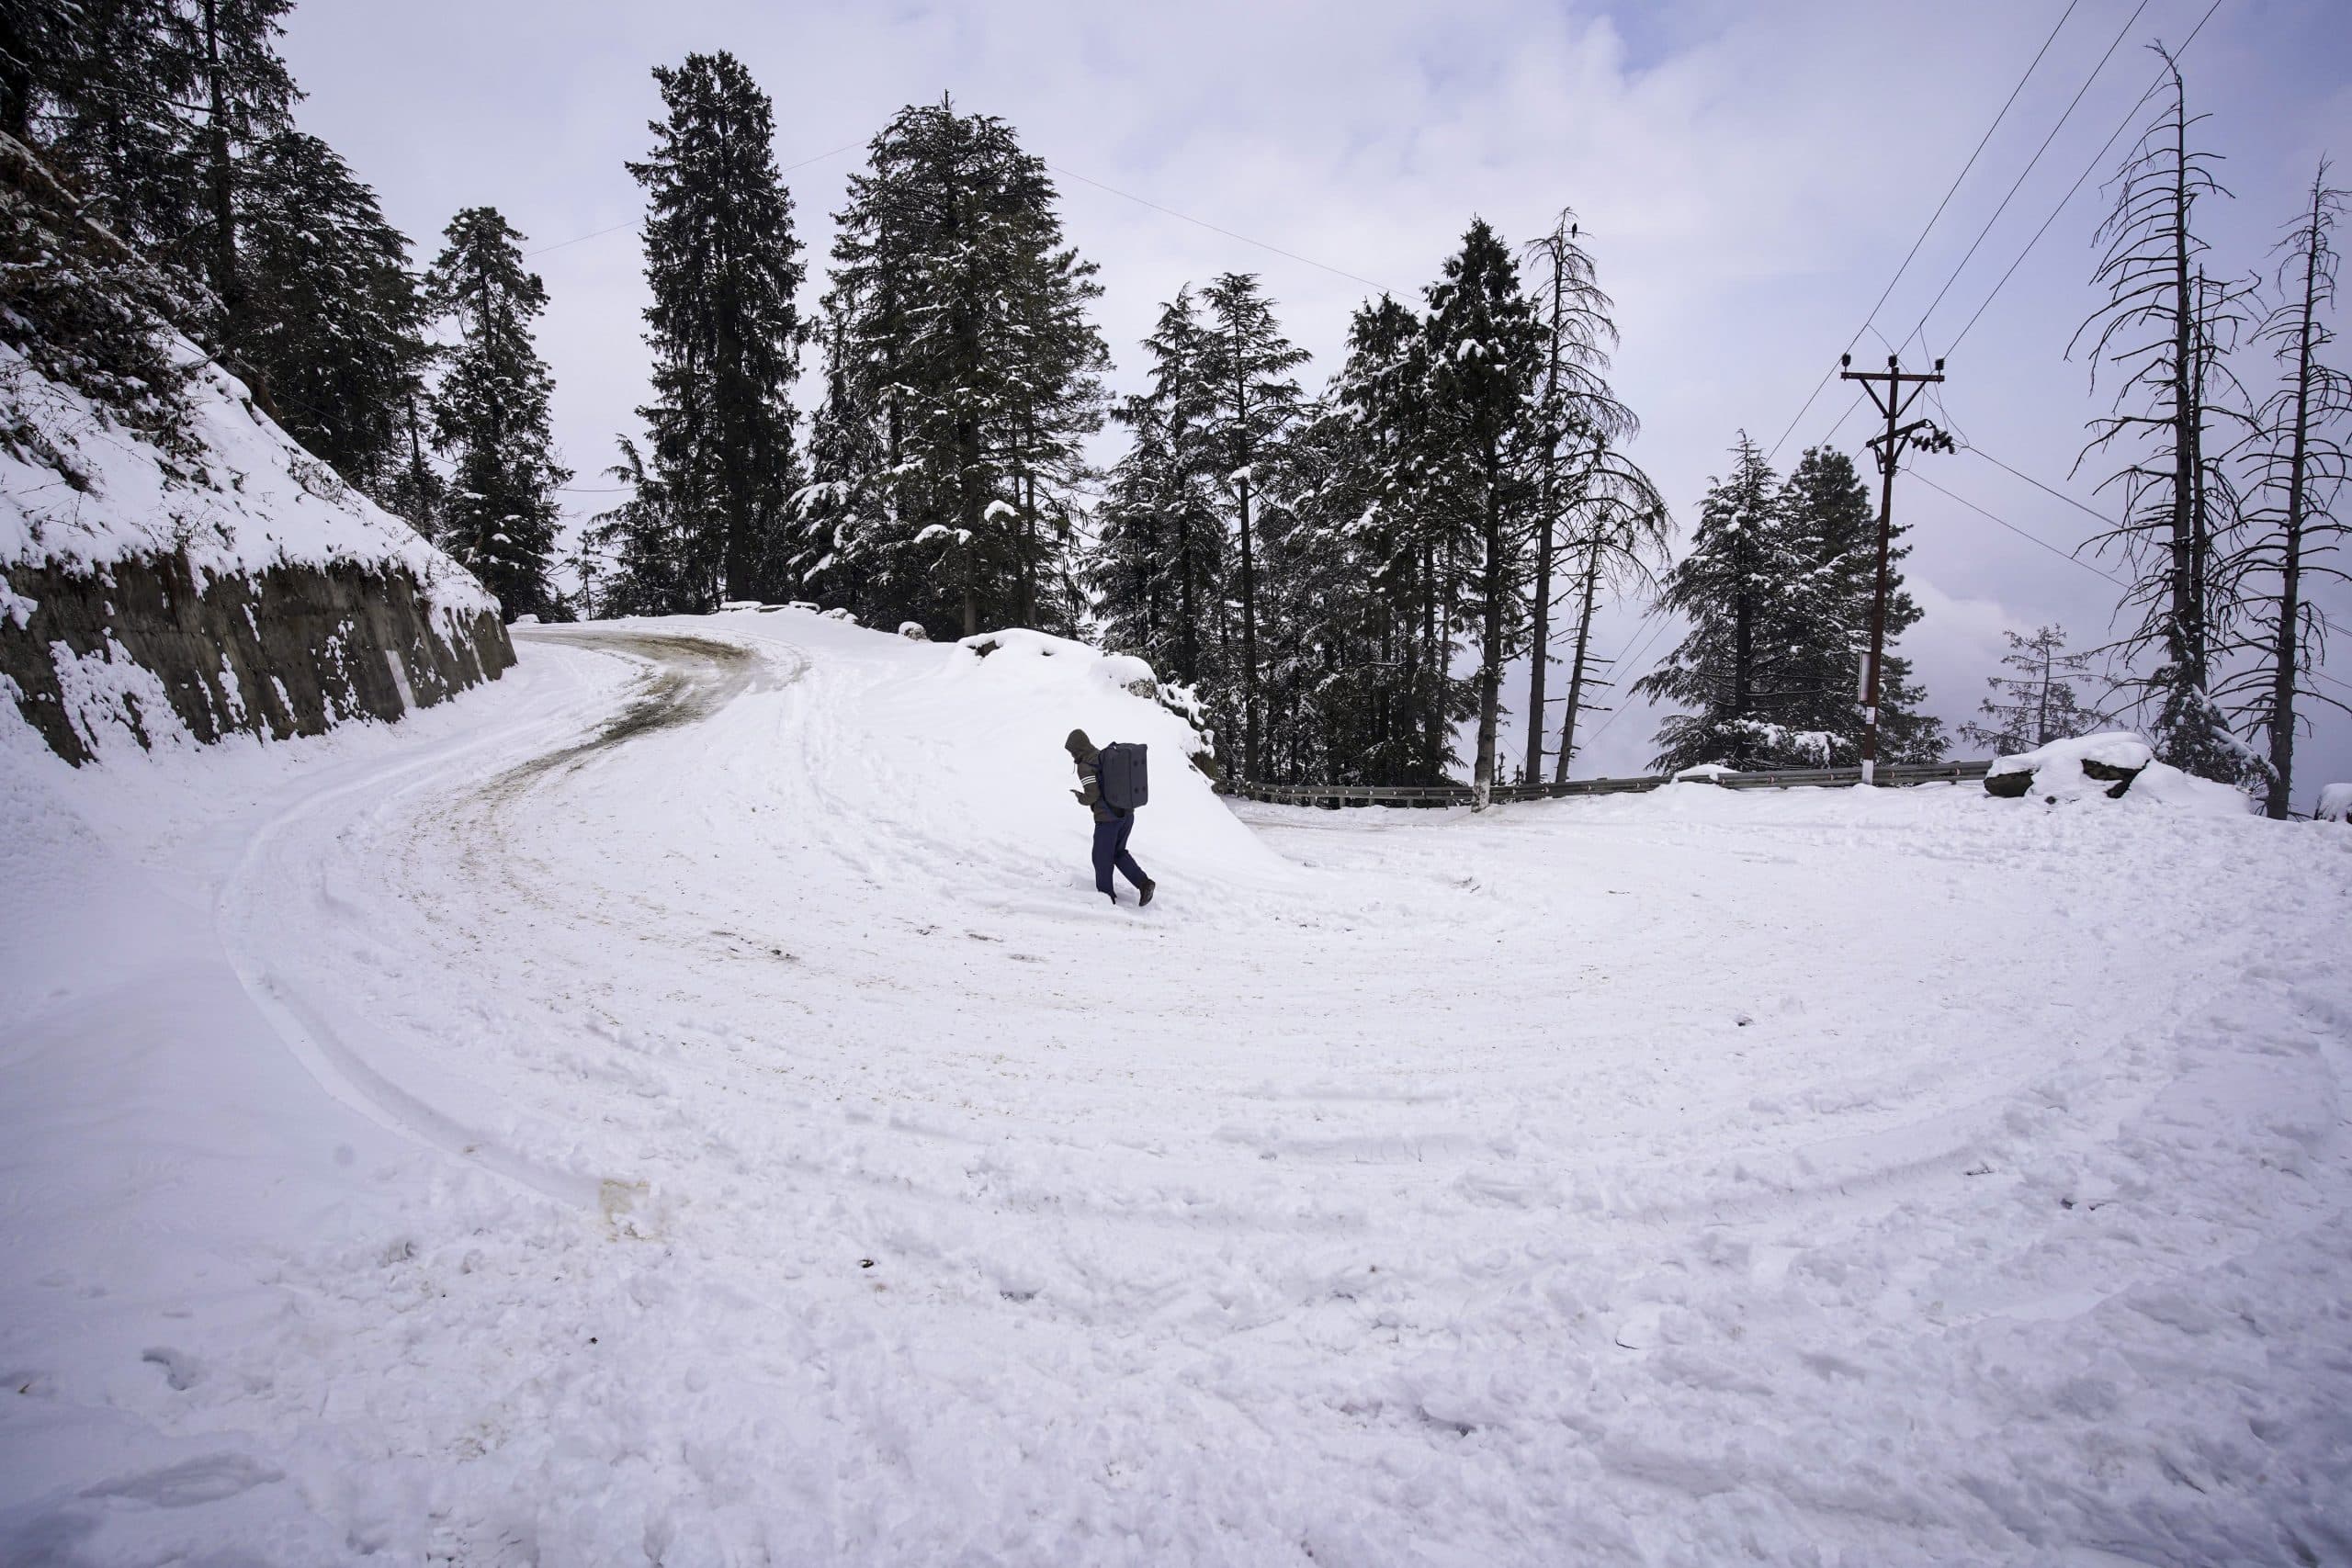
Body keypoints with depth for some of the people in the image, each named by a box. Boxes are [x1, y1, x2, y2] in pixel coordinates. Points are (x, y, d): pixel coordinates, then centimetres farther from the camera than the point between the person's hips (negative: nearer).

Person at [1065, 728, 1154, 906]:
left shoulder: (1084, 766, -11)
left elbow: (1092, 794, -18)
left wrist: (1081, 798, 2)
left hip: (1107, 818, -7)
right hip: (1127, 813, 7)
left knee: (1102, 858, 13)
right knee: (1119, 852, 23)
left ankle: (1106, 895, 27)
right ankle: (1143, 883, 8)